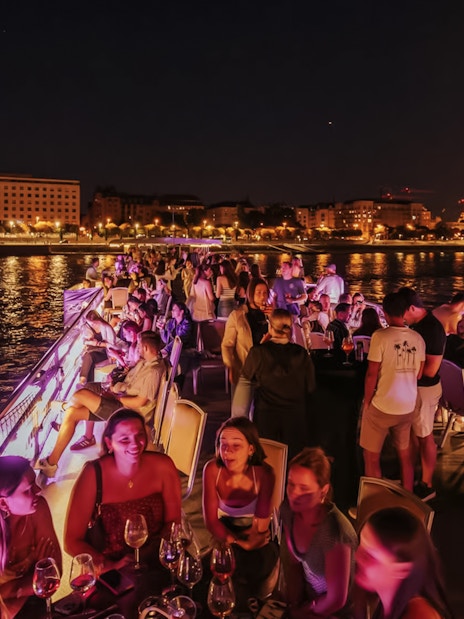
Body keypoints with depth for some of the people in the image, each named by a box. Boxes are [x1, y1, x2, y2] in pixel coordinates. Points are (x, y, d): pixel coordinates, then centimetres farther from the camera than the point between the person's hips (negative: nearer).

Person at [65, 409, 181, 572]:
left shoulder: (162, 466, -10)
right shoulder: (93, 474, -14)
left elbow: (173, 522, 1)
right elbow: (72, 541, -9)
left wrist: (146, 554, -14)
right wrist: (111, 566, -21)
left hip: (156, 563, 1)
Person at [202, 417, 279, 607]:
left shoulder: (264, 474, -26)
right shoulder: (212, 469, -21)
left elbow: (260, 528, -19)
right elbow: (211, 520, -15)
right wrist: (236, 543, -22)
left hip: (256, 543, -1)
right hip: (223, 533, 2)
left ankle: (242, 608, 6)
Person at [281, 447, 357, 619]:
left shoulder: (334, 532, -32)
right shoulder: (289, 510, -15)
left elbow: (336, 600, -22)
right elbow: (293, 563, 0)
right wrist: (294, 604, -5)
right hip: (309, 596, 5)